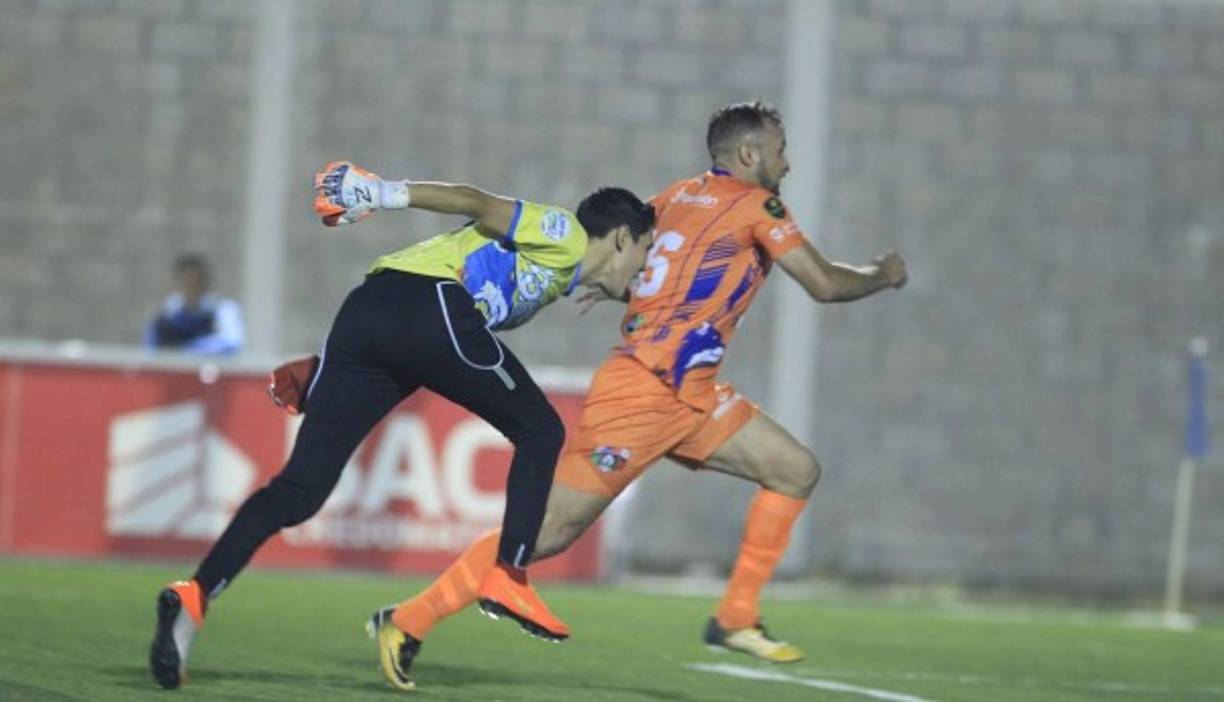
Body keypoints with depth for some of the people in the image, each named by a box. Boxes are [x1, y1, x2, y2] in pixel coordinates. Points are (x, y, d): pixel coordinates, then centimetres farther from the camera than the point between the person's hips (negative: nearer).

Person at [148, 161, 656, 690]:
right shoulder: (565, 236, 12)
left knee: (300, 492, -2)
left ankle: (195, 597, -18)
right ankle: (506, 579, 3)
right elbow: (479, 204, -2)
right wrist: (389, 194, -15)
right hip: (429, 304, -8)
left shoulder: (553, 275, 35)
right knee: (540, 431, 11)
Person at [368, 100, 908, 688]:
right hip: (643, 393, -10)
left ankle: (736, 619, 8)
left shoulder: (680, 196, 16)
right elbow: (824, 284, -6)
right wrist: (883, 275, 10)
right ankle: (409, 622, -3)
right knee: (549, 532, -9)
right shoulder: (756, 205, -6)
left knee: (796, 471, 7)